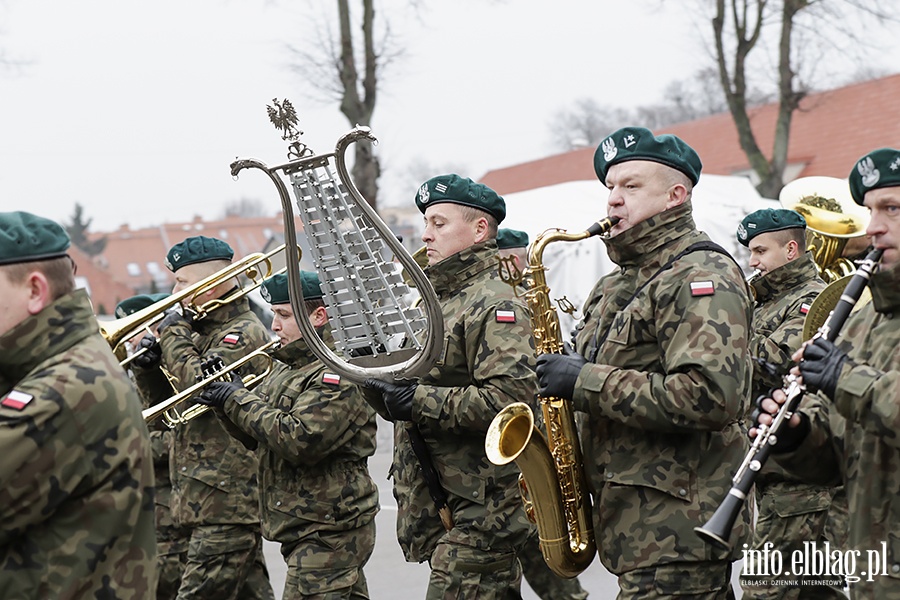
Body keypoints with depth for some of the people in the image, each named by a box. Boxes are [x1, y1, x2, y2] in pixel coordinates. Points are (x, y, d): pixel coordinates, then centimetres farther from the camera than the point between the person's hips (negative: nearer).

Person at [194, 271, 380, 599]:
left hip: (328, 533, -10)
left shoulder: (339, 374, -16)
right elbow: (256, 436, 18)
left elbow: (298, 441, -27)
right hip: (302, 529, 10)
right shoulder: (287, 367, 16)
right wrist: (226, 395, -1)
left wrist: (239, 400, -16)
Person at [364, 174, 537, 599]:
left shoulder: (494, 305, -11)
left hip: (481, 504, -9)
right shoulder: (432, 300, 18)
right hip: (439, 501, 9)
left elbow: (511, 397, -25)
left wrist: (420, 402, -23)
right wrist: (376, 378, 0)